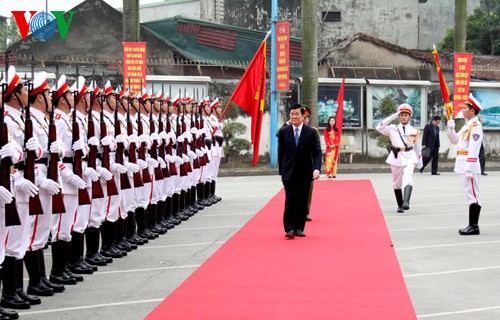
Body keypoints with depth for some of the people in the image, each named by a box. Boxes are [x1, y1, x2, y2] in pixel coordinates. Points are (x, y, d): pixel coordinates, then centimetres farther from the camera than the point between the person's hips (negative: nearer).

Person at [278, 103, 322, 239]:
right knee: (290, 201, -7)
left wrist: (317, 169, -18)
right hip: (289, 172, 0)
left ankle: (299, 228, 14)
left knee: (302, 201, 6)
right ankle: (289, 228, -7)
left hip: (305, 173, 0)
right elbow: (280, 153, 7)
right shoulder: (284, 132, 2)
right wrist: (281, 171, 4)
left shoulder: (311, 132, -1)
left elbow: (317, 152, -3)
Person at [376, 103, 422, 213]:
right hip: (396, 158, 1)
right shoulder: (393, 128, 5)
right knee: (397, 183, 9)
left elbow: (417, 146, 18)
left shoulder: (414, 131, 9)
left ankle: (406, 202, -37)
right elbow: (379, 128, -11)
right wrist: (392, 117, -13)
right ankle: (400, 205, 22)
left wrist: (420, 161, 21)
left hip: (409, 157, -1)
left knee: (408, 179, -23)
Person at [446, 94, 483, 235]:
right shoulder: (467, 125, 16)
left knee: (472, 195, -6)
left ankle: (474, 226, -4)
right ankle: (472, 225, 16)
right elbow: (455, 140, 25)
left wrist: (469, 169, -24)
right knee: (470, 196, 12)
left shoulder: (476, 126, -15)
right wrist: (450, 128, 7)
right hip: (463, 166, 10)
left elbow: (473, 150, -21)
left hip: (470, 166, -10)